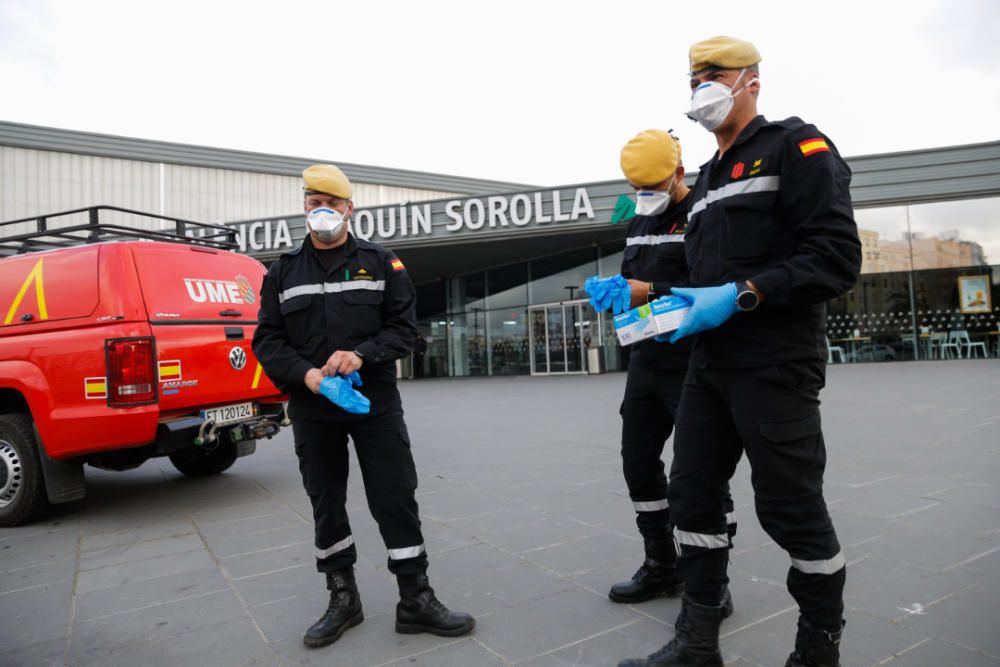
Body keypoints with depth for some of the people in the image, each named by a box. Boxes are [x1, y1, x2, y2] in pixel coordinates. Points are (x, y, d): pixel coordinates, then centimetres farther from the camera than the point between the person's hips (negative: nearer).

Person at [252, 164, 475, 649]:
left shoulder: (380, 262, 4)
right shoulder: (283, 272, 8)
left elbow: (404, 327, -1)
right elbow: (267, 340, 3)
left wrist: (362, 354, -19)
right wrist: (305, 374, -15)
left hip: (376, 403, -2)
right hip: (312, 409, 2)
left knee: (396, 498, 0)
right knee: (325, 502, 12)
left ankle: (416, 600, 15)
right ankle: (342, 600, 29)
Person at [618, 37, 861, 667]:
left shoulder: (798, 147, -2)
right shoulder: (708, 178, 22)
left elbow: (837, 258, -13)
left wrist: (739, 296, -21)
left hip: (776, 366, -7)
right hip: (710, 365, 8)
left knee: (791, 505, 1)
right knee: (693, 492, 7)